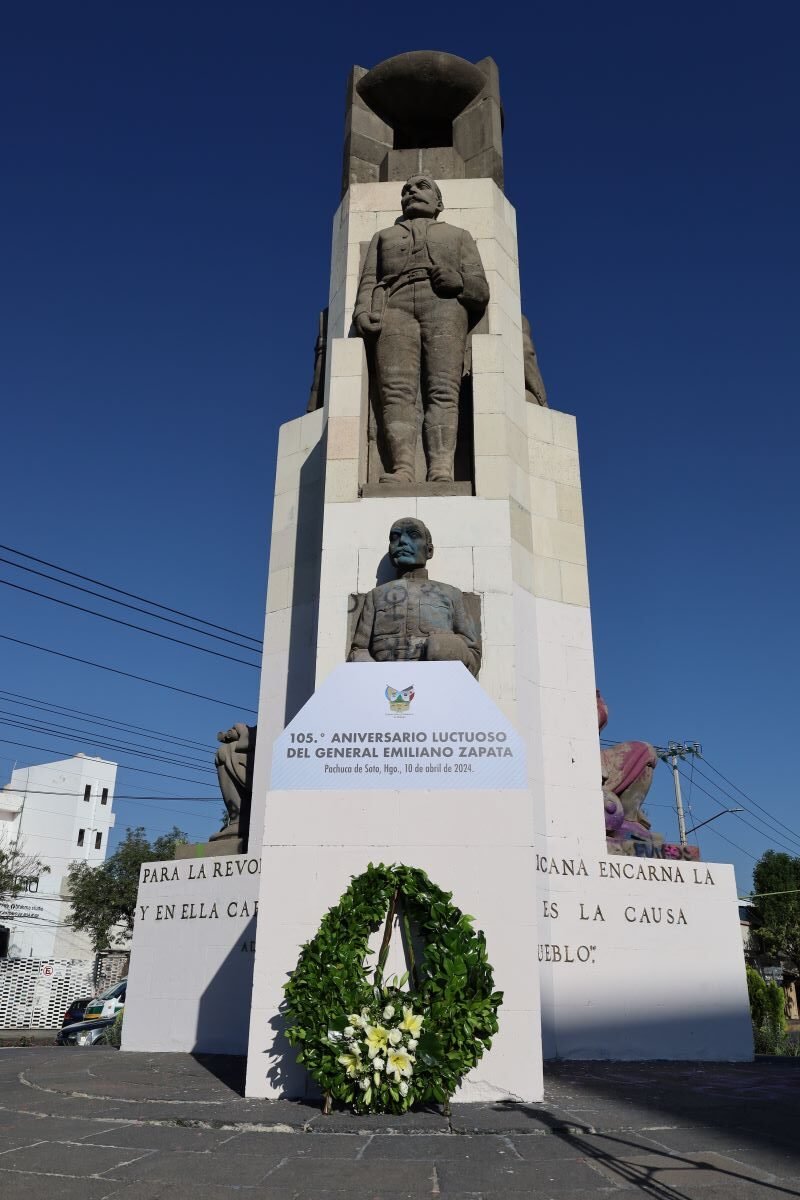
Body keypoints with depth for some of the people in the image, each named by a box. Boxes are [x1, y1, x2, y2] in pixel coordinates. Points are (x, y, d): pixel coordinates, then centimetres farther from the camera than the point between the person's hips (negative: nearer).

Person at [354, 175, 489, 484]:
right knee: (396, 390, -24)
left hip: (446, 306, -1)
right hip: (395, 305, 1)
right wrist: (362, 313, -3)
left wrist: (458, 282, -4)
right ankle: (402, 470, -38)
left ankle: (441, 472, -40)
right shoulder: (383, 236, 35)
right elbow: (368, 282, 18)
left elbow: (481, 291, 19)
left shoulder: (459, 235, 32)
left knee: (442, 391, -24)